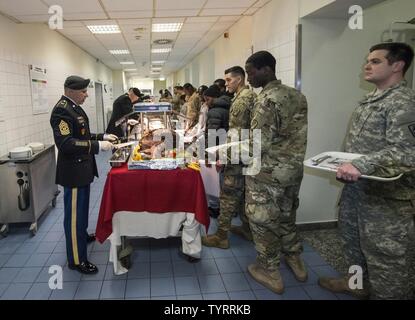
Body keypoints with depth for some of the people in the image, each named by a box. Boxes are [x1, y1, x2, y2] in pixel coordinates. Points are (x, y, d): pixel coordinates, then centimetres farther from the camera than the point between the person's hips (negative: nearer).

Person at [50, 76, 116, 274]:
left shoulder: (74, 107, 10)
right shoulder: (61, 111, -20)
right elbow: (65, 143, -29)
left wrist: (103, 137, 9)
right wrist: (97, 145, -31)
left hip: (82, 168, 10)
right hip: (73, 171, -10)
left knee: (81, 208, 26)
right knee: (74, 214, 0)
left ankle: (81, 235, 48)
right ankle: (76, 260, 11)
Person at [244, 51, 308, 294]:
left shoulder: (267, 100, -21)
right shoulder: (297, 95, 5)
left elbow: (259, 146, -24)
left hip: (268, 174, -8)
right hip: (293, 169, 8)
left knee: (263, 221, 9)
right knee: (286, 217, 23)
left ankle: (271, 273, 23)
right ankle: (296, 261, 38)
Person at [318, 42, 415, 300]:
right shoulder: (370, 99, 12)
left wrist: (361, 166, -36)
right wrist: (346, 165, 8)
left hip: (387, 194, -10)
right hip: (357, 186, 10)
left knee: (385, 251, 5)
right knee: (353, 237, 23)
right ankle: (359, 281, 44)